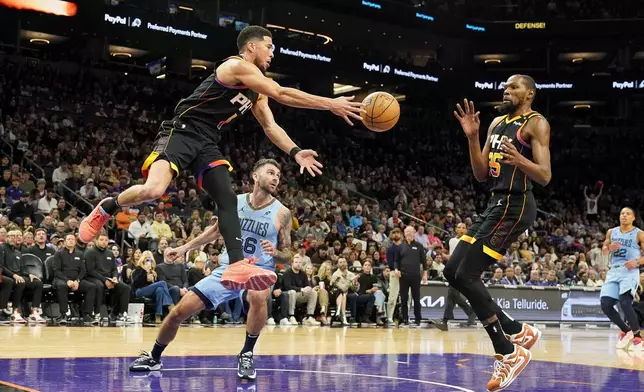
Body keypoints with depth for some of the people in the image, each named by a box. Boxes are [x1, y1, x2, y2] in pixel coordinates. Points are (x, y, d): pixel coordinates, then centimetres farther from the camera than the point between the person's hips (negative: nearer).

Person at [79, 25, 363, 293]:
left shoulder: (257, 90, 19)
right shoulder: (236, 66, -11)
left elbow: (270, 126, 21)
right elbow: (281, 94, -18)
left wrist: (295, 152, 4)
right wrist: (331, 104, -17)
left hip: (206, 142, 9)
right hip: (181, 132, -9)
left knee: (228, 199, -8)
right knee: (153, 190, -27)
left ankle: (237, 267, -18)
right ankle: (106, 209, 2)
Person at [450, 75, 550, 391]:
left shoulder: (536, 124, -6)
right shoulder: (497, 123, 18)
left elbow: (545, 177, -14)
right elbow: (481, 174, 15)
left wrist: (518, 158, -33)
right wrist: (472, 137, 3)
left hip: (514, 207, -9)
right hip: (495, 205, 9)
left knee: (466, 276, -15)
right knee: (452, 272, 7)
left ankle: (509, 352, -5)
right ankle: (518, 331, 13)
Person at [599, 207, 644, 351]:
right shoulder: (611, 232, 12)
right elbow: (604, 251, 17)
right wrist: (609, 248, -5)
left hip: (630, 271, -5)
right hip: (614, 271, 5)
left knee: (625, 302, -25)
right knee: (605, 304, -6)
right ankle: (626, 331, 15)